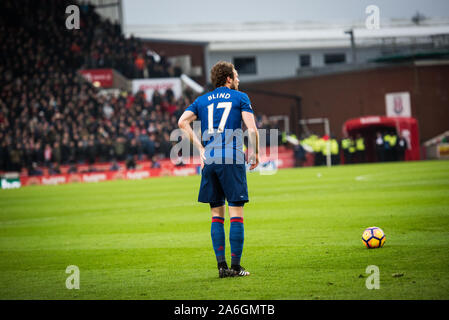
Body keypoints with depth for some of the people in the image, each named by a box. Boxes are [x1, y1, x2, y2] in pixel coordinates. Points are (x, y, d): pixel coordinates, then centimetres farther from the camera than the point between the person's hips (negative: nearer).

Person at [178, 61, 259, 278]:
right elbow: (252, 128, -4)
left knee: (217, 215, 9)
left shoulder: (202, 101, 17)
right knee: (236, 214, -2)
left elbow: (182, 122, 3)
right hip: (232, 159, -4)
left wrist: (200, 148, 6)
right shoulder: (240, 97, 7)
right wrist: (254, 154, 9)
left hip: (209, 160, 4)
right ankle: (235, 266, -5)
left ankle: (221, 265, 4)